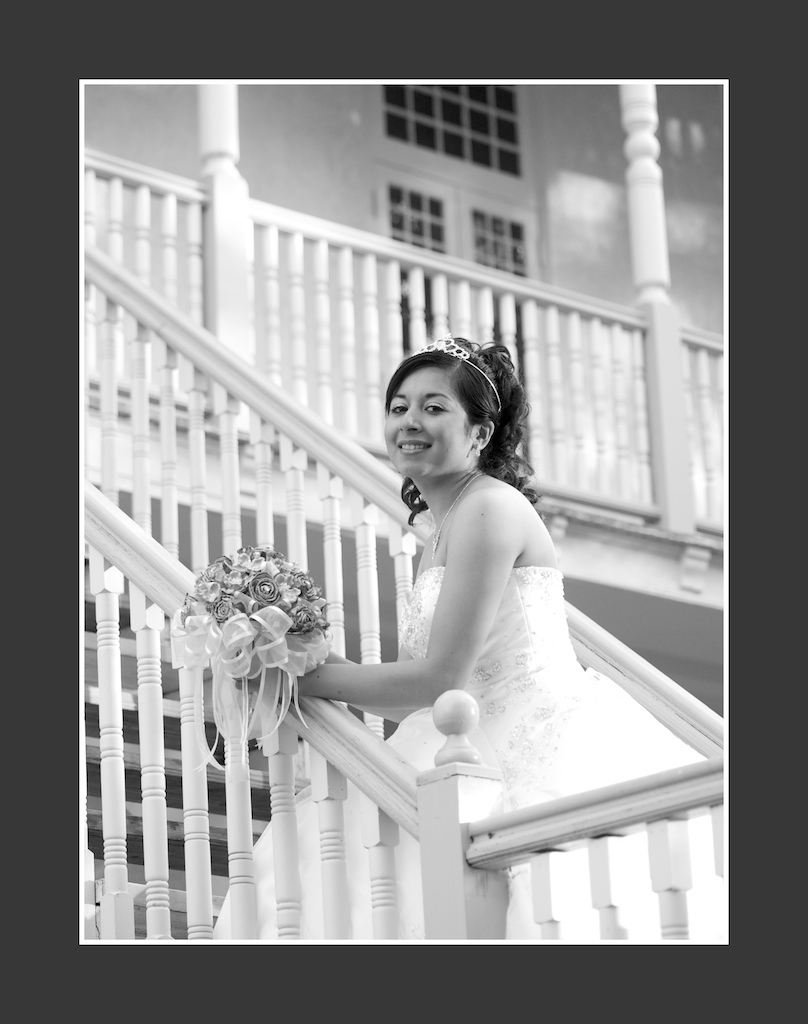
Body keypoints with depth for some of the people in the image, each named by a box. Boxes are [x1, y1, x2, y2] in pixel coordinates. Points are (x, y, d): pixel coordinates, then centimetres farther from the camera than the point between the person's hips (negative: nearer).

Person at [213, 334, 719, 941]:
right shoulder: (442, 535, 19)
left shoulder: (490, 509, -10)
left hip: (542, 758, -9)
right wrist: (331, 666, 10)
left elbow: (442, 678, -14)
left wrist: (313, 677, -6)